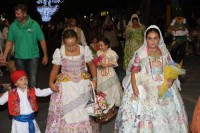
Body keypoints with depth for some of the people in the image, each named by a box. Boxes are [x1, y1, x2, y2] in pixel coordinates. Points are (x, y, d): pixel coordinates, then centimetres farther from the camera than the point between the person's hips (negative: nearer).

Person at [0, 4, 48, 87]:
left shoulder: (34, 24, -7)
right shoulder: (13, 26, -2)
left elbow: (42, 40, -2)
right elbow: (10, 42, 4)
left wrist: (45, 55, -2)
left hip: (33, 57, -2)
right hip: (19, 58, 2)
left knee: (32, 80, -6)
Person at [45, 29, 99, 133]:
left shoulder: (85, 50, -6)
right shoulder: (59, 52, -7)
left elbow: (91, 65, 7)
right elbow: (55, 69, 2)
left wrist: (94, 79, -3)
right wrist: (51, 82, -13)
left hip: (83, 85, 1)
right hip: (66, 86, 0)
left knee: (83, 112, 8)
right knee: (66, 113, 4)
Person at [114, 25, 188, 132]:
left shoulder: (164, 53, 5)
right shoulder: (140, 53, -5)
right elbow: (134, 71, -5)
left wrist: (171, 79, -7)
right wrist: (134, 86, -16)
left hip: (163, 88, 3)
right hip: (144, 88, -3)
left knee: (163, 112, 6)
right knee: (144, 112, -4)